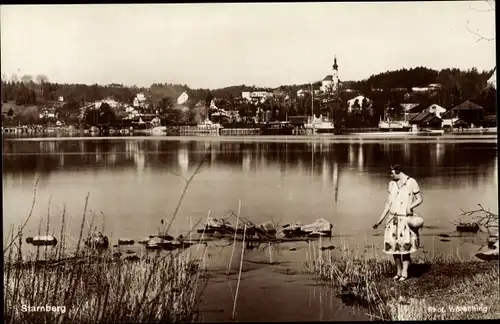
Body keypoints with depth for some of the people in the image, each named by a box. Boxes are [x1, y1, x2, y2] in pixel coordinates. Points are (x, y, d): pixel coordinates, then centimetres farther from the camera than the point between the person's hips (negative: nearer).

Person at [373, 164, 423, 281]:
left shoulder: (412, 182, -5)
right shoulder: (392, 184, 10)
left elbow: (420, 199, -1)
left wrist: (410, 207, -21)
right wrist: (379, 221, 11)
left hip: (405, 219, -5)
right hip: (393, 219, 5)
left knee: (405, 247, -6)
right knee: (393, 246, 2)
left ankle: (405, 273, 7)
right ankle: (399, 271, 16)